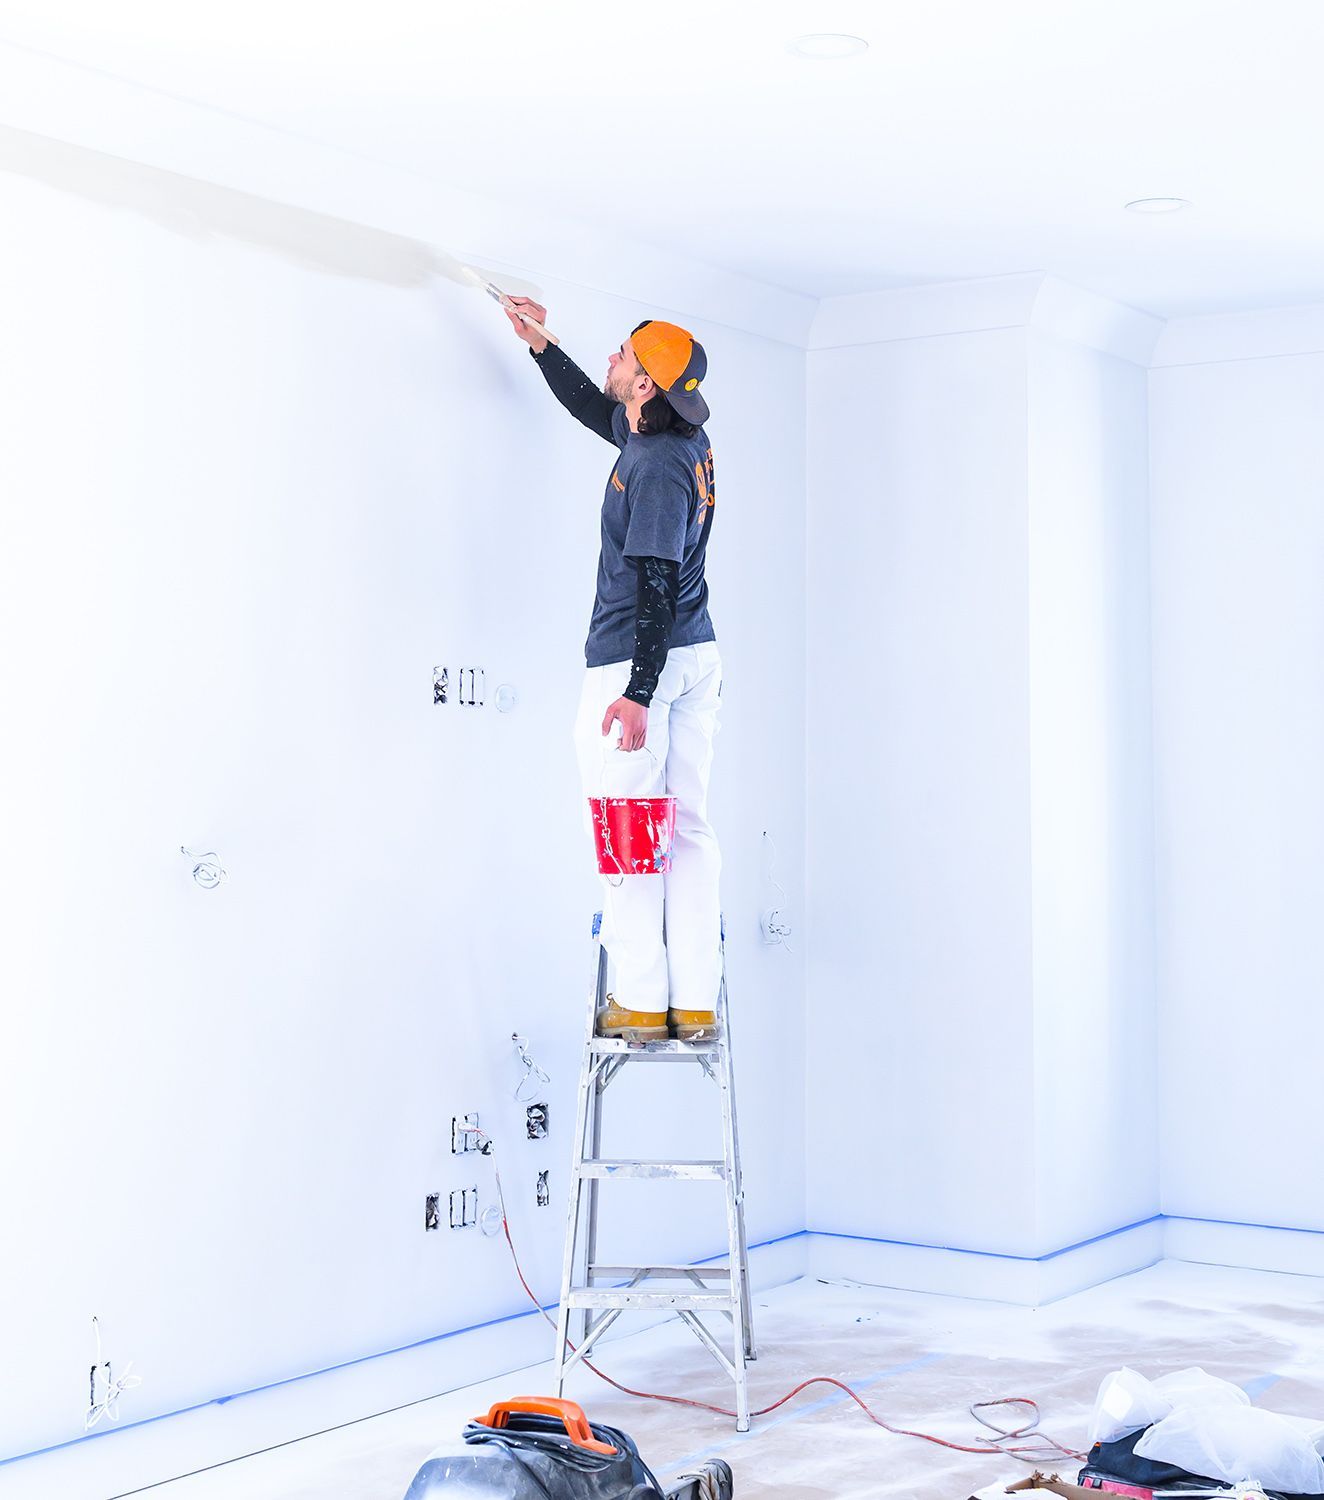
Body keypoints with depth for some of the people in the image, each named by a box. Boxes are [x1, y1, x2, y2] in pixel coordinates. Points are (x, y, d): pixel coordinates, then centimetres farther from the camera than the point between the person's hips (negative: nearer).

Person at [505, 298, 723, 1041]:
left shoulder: (658, 466, -19)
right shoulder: (690, 443, 9)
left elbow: (657, 584, -23)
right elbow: (594, 408, 28)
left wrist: (639, 692, -26)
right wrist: (539, 343, 33)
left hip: (635, 664, -9)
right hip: (698, 657, 9)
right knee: (689, 830, 7)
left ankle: (642, 1002, -1)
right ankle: (697, 1003, 8)